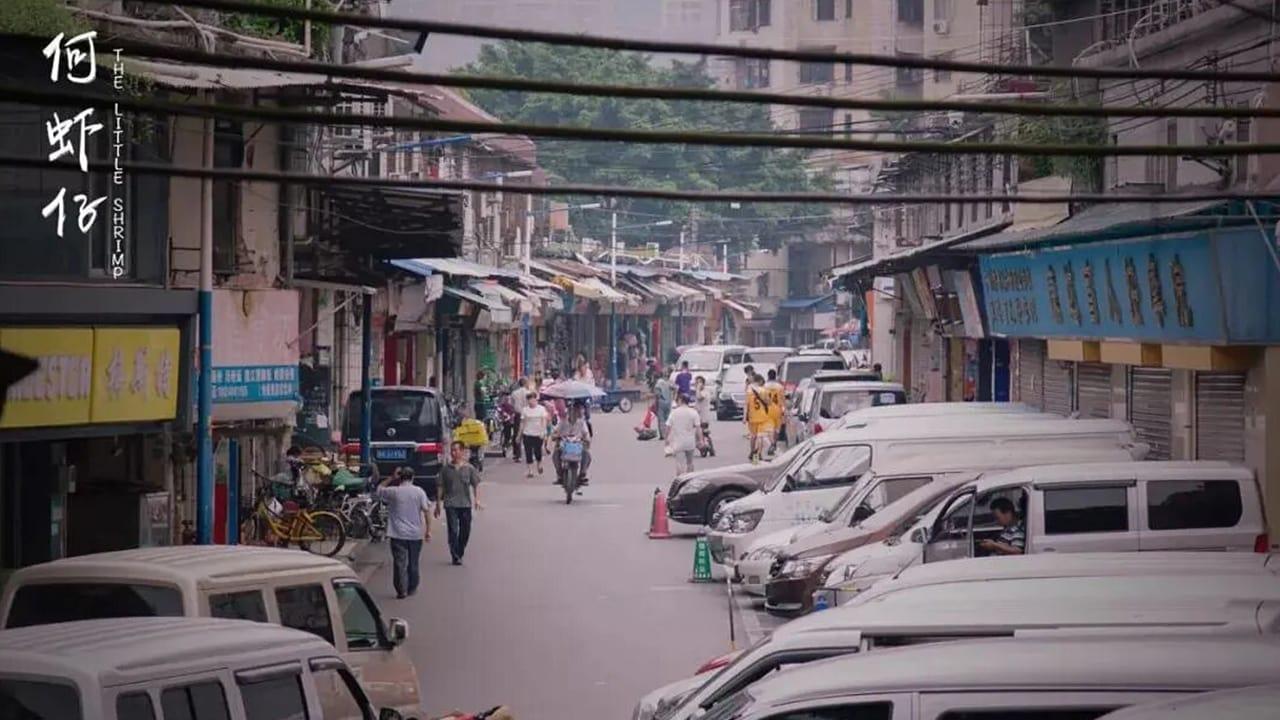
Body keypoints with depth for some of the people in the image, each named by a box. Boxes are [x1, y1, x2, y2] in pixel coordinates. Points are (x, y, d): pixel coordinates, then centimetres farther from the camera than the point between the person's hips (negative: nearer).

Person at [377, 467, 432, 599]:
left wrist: (391, 478, 11)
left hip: (398, 534, -2)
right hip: (416, 534, 2)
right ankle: (412, 588, 23)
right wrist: (428, 530, 0)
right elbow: (426, 510, -5)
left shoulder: (393, 492, -6)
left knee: (400, 563, -1)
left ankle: (401, 590, -6)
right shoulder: (419, 492, -3)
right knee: (413, 563, 15)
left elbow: (379, 489, 12)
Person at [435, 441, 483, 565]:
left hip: (465, 504, 1)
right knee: (453, 530, -9)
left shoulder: (469, 468, 2)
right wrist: (438, 503, 5)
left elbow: (476, 484, 0)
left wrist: (477, 499, -13)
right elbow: (440, 486, 7)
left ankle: (459, 554, 23)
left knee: (465, 531, 7)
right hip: (450, 504, -1)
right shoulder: (446, 469, 3)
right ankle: (455, 557, -7)